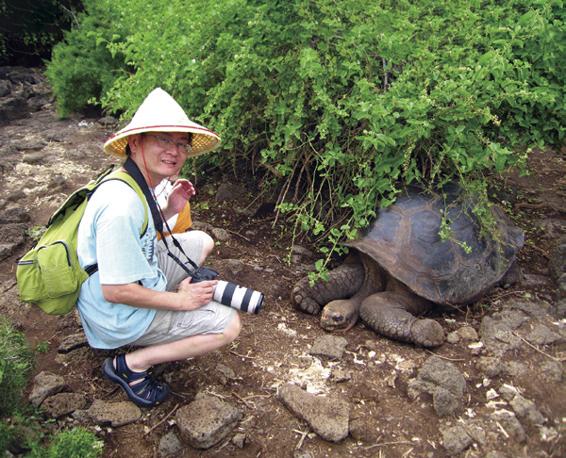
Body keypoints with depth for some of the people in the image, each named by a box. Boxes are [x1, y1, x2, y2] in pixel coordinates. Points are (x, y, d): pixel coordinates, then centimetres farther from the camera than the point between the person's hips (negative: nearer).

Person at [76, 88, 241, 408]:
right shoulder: (121, 204, -32)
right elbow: (115, 291, -30)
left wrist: (168, 211, 1)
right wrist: (179, 300, -18)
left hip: (136, 278, 9)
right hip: (120, 316, -9)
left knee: (203, 241, 18)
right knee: (229, 324, -11)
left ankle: (166, 333, 18)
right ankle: (131, 364, -3)